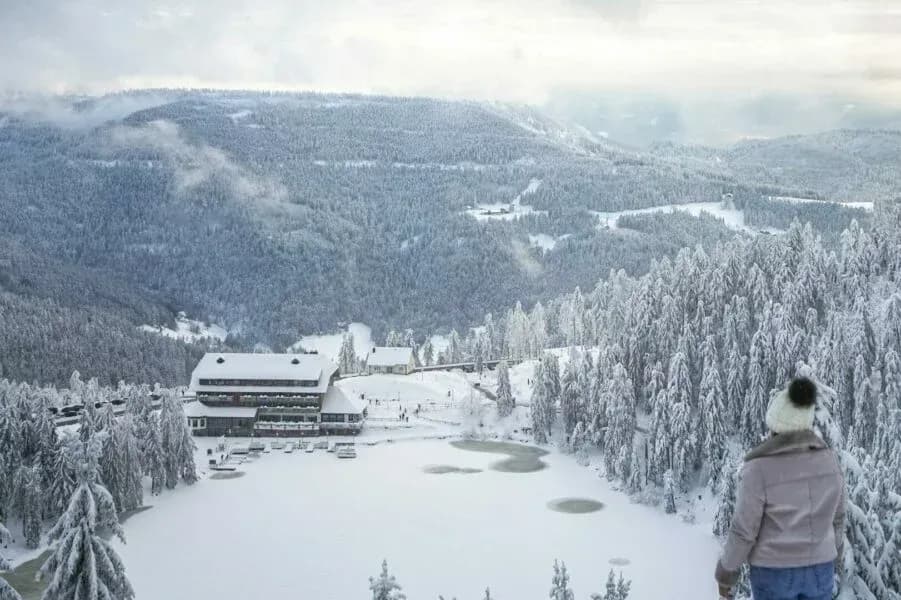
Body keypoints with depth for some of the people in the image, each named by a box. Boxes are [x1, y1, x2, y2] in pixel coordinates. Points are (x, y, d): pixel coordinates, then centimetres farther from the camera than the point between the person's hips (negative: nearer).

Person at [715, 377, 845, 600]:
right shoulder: (827, 458, -7)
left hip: (774, 570, -4)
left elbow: (744, 530, -16)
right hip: (816, 567, 4)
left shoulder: (759, 469, -22)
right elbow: (834, 516, 5)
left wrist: (726, 572, -2)